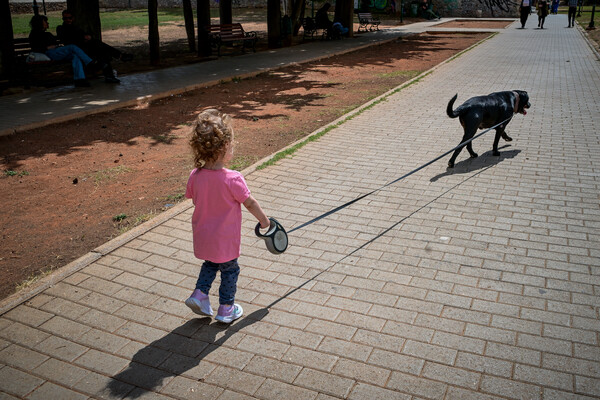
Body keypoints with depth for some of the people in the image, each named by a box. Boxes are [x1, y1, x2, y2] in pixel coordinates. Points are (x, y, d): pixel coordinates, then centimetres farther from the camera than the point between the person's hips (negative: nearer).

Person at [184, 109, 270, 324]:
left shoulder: (195, 176, -11)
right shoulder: (232, 179, -27)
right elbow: (250, 203, -15)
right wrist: (264, 220, 3)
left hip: (202, 236, 5)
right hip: (225, 240, -5)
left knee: (211, 263, 31)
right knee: (229, 270, 16)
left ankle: (200, 294, 25)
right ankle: (226, 309, 29)